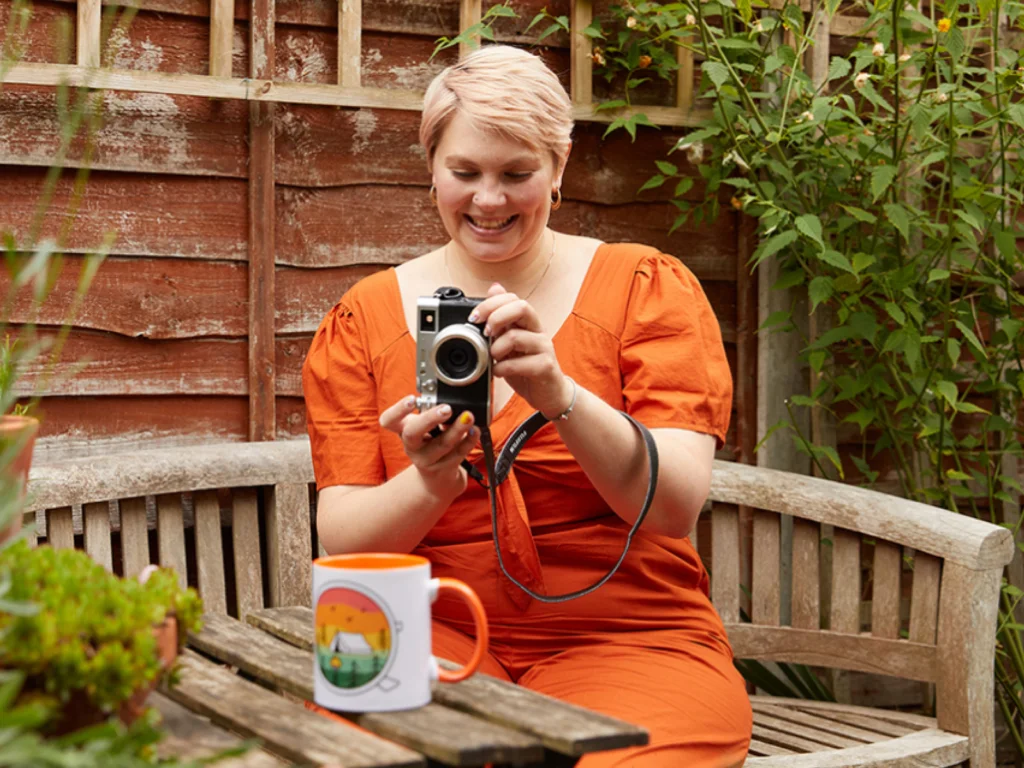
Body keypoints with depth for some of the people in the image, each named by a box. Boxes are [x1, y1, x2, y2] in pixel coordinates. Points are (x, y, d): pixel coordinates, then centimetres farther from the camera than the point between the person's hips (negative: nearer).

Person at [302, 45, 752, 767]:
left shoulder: (649, 288, 3)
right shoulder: (363, 317, 7)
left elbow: (677, 507, -10)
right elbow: (342, 540, 0)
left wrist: (560, 396, -27)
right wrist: (430, 485, -22)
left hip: (626, 634, -1)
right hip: (434, 630, 1)